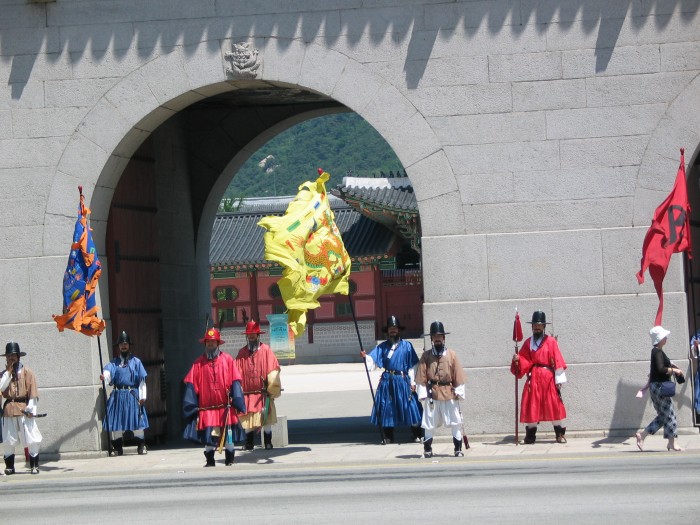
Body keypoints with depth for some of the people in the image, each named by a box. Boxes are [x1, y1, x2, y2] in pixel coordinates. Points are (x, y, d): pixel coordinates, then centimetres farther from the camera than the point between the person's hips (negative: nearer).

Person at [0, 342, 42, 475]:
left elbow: (33, 391, -4)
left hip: (23, 408, -3)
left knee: (31, 439, -6)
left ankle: (34, 465, -1)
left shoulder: (26, 371, 1)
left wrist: (31, 408, -13)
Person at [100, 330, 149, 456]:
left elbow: (142, 380, 4)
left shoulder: (136, 362, 8)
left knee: (137, 421, -5)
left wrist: (142, 396, -3)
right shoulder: (114, 362, 11)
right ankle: (118, 447, 7)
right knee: (116, 421, 0)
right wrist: (104, 376, -32)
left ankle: (141, 446, 0)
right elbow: (108, 372, -8)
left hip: (132, 395, -2)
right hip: (118, 395, 2)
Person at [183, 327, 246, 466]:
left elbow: (235, 381, 0)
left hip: (225, 407, -1)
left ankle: (230, 461, 15)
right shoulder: (199, 363, 6)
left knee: (228, 436, 4)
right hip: (206, 408, 1)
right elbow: (191, 384, 4)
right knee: (208, 437, 2)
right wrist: (191, 404, -3)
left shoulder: (227, 360, 3)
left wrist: (237, 400, -7)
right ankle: (210, 461, 12)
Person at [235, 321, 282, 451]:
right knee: (247, 420, 3)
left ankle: (268, 442, 11)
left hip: (263, 393, -2)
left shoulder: (266, 350, 1)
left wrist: (272, 389, -7)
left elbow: (273, 371, -3)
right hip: (247, 393, 2)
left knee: (266, 418, 1)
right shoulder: (242, 352, 9)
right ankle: (249, 443, 13)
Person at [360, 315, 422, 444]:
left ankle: (417, 435, 1)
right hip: (387, 381, 2)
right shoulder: (383, 346, 10)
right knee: (387, 408, 2)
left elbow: (413, 365, 4)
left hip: (403, 381, -2)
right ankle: (388, 437, 11)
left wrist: (413, 382, -2)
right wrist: (365, 356, -24)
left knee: (410, 407, -6)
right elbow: (373, 359, -3)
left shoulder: (407, 345, 5)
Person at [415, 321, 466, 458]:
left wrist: (459, 392, -1)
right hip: (432, 394, 0)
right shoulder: (426, 356, 3)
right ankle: (427, 449, 15)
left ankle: (458, 449, 7)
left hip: (450, 394, 0)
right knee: (429, 424, 4)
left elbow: (458, 376, 3)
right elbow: (421, 377, 1)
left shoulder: (451, 354, 4)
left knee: (455, 422, 0)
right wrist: (423, 394, -6)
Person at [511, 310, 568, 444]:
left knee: (554, 405, -3)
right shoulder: (528, 342, 11)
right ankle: (530, 435, 9)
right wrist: (517, 360, -15)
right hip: (533, 378, 3)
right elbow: (525, 361, 7)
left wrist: (559, 380, -8)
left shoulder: (551, 341, 1)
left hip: (548, 378, -3)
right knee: (531, 406, 2)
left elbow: (557, 361, -3)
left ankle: (560, 434, 5)